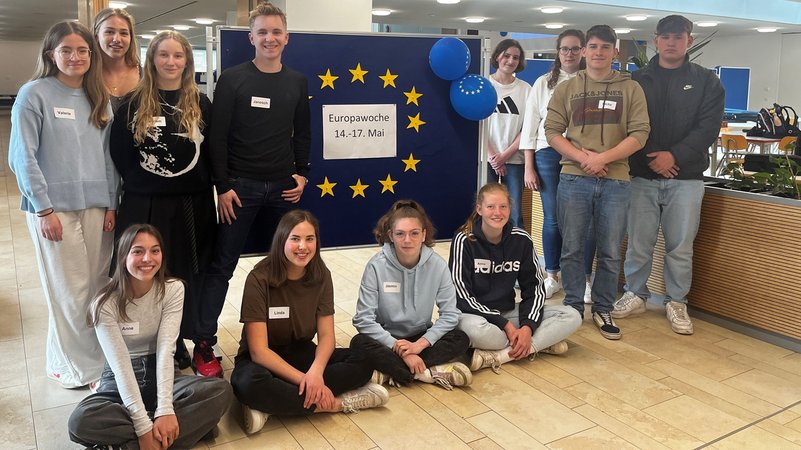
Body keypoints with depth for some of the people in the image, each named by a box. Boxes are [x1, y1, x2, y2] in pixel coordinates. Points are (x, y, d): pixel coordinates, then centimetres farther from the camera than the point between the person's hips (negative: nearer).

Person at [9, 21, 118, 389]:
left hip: (96, 206, 4)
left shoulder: (99, 98, 12)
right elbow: (22, 156, -7)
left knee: (97, 285, 7)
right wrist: (44, 209, -11)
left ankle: (98, 357, 22)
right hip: (54, 207, -4)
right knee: (70, 291, 2)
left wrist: (111, 204, 6)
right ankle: (77, 367, 17)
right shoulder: (34, 94, -4)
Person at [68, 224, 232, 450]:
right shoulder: (105, 304, -16)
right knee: (81, 422, -33)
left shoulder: (173, 289, -10)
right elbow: (121, 365, -21)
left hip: (160, 374, 2)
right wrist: (143, 426, -29)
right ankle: (188, 427, -25)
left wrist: (165, 410, -30)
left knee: (222, 391, -26)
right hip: (120, 380, -1)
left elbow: (166, 350, -18)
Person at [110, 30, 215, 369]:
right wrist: (139, 183, -3)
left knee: (186, 275, 8)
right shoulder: (133, 103, 3)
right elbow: (119, 153, 2)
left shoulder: (201, 104, 6)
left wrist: (209, 187, -3)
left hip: (193, 205, 1)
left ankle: (177, 341, 24)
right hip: (144, 205, -1)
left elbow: (213, 153, 5)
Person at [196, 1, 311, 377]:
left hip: (283, 187, 4)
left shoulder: (298, 83, 10)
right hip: (240, 186, -3)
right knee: (222, 265, -1)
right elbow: (217, 137, -4)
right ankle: (203, 344, 6)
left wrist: (302, 175, 3)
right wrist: (222, 186, -10)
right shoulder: (232, 80, -2)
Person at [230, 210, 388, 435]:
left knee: (362, 362, -20)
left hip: (301, 353, 5)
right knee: (250, 384, -39)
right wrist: (304, 379, -30)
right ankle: (336, 403, -24)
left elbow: (327, 336, -9)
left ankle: (270, 406, -26)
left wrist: (316, 371, -30)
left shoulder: (321, 275, -7)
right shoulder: (259, 279, -20)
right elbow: (259, 350, -22)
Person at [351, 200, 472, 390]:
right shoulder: (377, 266, -17)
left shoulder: (437, 264, -12)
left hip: (421, 338, 2)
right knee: (359, 343, -31)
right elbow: (363, 319, -19)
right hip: (386, 339, -2)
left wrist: (420, 344, -21)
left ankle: (390, 371, -25)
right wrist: (399, 349, -25)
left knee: (460, 339, -22)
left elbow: (449, 314, -10)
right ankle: (432, 373, -27)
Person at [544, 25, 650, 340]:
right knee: (572, 249, 6)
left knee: (610, 253, 5)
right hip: (573, 179, 0)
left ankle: (603, 310, 20)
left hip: (615, 181, 0)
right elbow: (552, 131, 3)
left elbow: (639, 133, -1)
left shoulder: (631, 89, 6)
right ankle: (573, 308, 21)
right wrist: (582, 157, -12)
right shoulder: (567, 89, 8)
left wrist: (603, 158, -14)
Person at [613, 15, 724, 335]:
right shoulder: (639, 80, 9)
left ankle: (676, 302, 19)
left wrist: (674, 155, -15)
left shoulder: (706, 81, 7)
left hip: (686, 178, 0)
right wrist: (650, 158, -12)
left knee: (680, 245, 4)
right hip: (643, 176, 0)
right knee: (639, 242, 4)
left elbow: (708, 127, -2)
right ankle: (636, 294, 21)